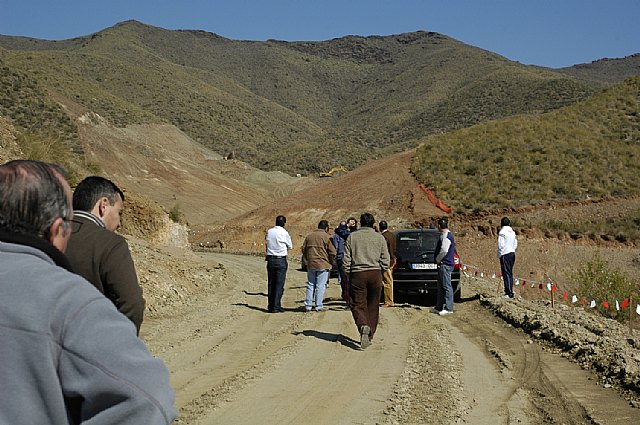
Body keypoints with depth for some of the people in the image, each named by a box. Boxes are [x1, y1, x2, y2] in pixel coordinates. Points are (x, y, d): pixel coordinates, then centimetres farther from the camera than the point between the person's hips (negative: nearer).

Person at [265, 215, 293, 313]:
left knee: (271, 283, 11)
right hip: (281, 260, -4)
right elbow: (290, 247, 2)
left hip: (270, 260, 4)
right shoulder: (284, 233, -9)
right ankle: (276, 306, -3)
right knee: (279, 284, 0)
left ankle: (270, 306, 14)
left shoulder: (269, 231, 2)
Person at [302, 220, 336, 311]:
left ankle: (308, 305, 10)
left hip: (310, 265, 5)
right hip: (323, 265, -4)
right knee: (320, 286, 0)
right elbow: (332, 252, -9)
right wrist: (331, 262, 6)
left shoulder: (309, 236, 10)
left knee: (310, 285, 12)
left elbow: (303, 249, 15)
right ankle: (318, 306, 1)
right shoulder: (326, 237, -7)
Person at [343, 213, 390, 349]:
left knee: (358, 305, 1)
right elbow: (385, 261, 2)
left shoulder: (352, 237, 2)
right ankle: (370, 335, 16)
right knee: (373, 306, 12)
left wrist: (348, 274, 9)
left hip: (357, 275, -1)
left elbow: (346, 260, 0)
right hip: (375, 274, 1)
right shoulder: (379, 238, 3)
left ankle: (363, 326, -26)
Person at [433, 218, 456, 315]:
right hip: (443, 264, 11)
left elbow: (444, 251, -24)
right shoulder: (446, 235, 18)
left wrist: (438, 259, -10)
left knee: (446, 286, -9)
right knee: (441, 287, 14)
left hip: (445, 264, -11)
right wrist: (439, 260, 13)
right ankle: (439, 307, 19)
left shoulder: (446, 236, -15)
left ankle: (449, 308, -8)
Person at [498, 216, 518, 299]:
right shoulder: (512, 232, 12)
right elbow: (515, 245, 16)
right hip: (512, 253, 8)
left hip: (505, 255, -8)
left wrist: (499, 255, -5)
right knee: (510, 273, 13)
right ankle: (509, 291, 16)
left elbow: (501, 245, -14)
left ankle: (509, 293, -11)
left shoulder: (502, 232, -10)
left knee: (506, 273, -8)